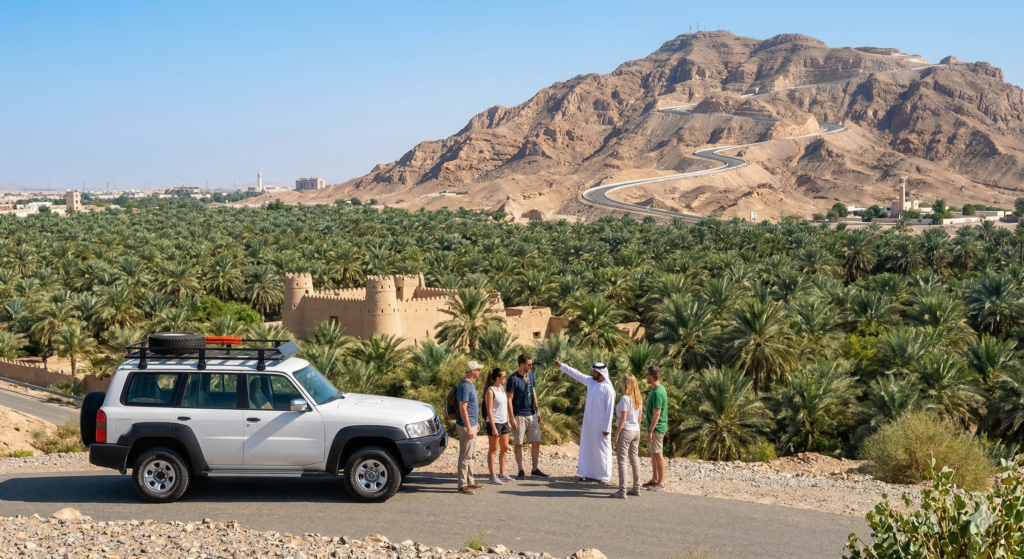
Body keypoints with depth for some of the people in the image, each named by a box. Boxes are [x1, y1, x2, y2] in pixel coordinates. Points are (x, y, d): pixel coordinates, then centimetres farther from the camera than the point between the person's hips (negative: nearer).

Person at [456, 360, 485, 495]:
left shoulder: (470, 384, 13)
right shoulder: (465, 386, -18)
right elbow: (463, 408, -22)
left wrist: (476, 422, 24)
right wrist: (468, 427, -24)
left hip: (472, 425, 10)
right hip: (466, 426, -10)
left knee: (471, 456, 16)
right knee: (465, 456, -6)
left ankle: (470, 481, 23)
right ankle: (462, 485, -3)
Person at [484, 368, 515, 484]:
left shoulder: (501, 388, 9)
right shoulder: (490, 391, -15)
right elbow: (489, 411, -17)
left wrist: (508, 421, 14)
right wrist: (493, 428, -20)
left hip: (503, 422, 8)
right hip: (494, 422, -8)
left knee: (505, 448, 13)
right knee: (493, 450, 0)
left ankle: (502, 474, 24)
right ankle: (492, 476, 6)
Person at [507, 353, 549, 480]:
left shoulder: (530, 375, 6)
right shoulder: (513, 379, -14)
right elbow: (509, 399, -13)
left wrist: (537, 410, 12)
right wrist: (512, 418, -16)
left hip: (531, 414, 7)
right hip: (519, 416, -7)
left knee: (536, 442, 8)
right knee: (518, 444, 2)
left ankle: (535, 469, 18)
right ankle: (521, 471, 11)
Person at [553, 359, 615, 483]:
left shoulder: (608, 389, -16)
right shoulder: (590, 381, 4)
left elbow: (609, 409, -16)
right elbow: (576, 374, 12)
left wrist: (607, 428, -16)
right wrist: (561, 366, 12)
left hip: (601, 425, -7)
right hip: (588, 423, 7)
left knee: (602, 449, 1)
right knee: (587, 448, 11)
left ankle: (603, 475, 8)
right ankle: (589, 474, 18)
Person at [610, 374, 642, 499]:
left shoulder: (625, 398, -15)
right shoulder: (637, 398, 7)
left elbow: (623, 419, -17)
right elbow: (639, 418, 12)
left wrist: (617, 433, -12)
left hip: (626, 431, -8)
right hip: (636, 431, 8)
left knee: (622, 460, -4)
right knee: (634, 459, 13)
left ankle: (622, 491, -5)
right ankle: (636, 488, 19)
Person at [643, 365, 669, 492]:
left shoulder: (657, 392, -21)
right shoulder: (656, 389, 11)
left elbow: (656, 414, -23)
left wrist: (650, 431, -22)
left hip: (656, 428, -10)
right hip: (654, 427, 10)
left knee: (658, 454, -3)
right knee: (653, 453, 16)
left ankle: (661, 483, 3)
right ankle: (654, 479, 25)